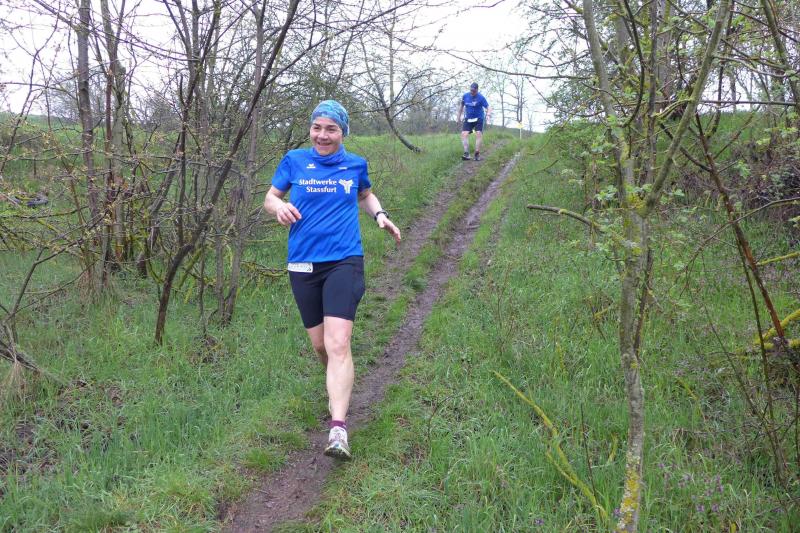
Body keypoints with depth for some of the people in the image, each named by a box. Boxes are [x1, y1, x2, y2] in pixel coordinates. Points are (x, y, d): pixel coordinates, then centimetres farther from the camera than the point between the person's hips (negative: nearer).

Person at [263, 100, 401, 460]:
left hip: (344, 262, -2)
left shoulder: (355, 164, 7)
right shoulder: (294, 161, 5)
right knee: (319, 344, 11)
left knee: (338, 343, -17)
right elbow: (269, 198, 11)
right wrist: (279, 206, -13)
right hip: (303, 265, 2)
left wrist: (380, 215, 6)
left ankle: (338, 430, -21)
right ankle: (336, 387, 44)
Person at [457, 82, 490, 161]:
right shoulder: (465, 96, -2)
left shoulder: (481, 97, -13)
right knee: (464, 134, -14)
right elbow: (461, 105, 14)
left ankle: (477, 154, -7)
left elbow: (488, 108, -13)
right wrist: (459, 116, 15)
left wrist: (487, 114, -33)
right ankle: (466, 154, -18)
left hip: (478, 119, -3)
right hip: (468, 119, 3)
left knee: (479, 134, -16)